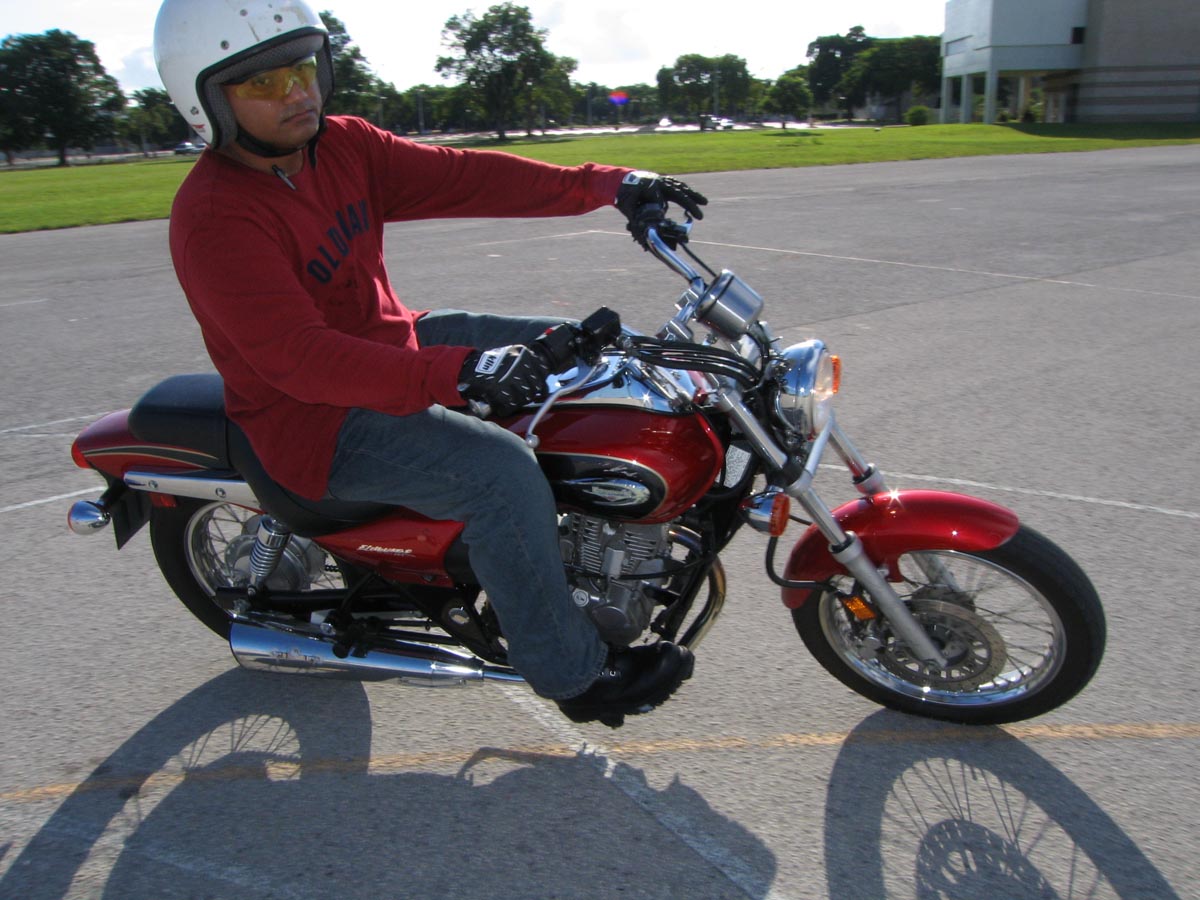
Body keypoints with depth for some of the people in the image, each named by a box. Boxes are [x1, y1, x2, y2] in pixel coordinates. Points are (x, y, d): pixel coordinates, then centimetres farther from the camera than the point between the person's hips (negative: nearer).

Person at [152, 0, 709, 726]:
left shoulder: (343, 146, 2)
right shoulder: (215, 218, -22)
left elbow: (459, 177, -7)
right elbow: (301, 358, -33)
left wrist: (606, 185, -17)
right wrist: (457, 373, -46)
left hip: (397, 343, 9)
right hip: (318, 421, -8)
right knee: (502, 471, -29)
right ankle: (572, 675, -11)